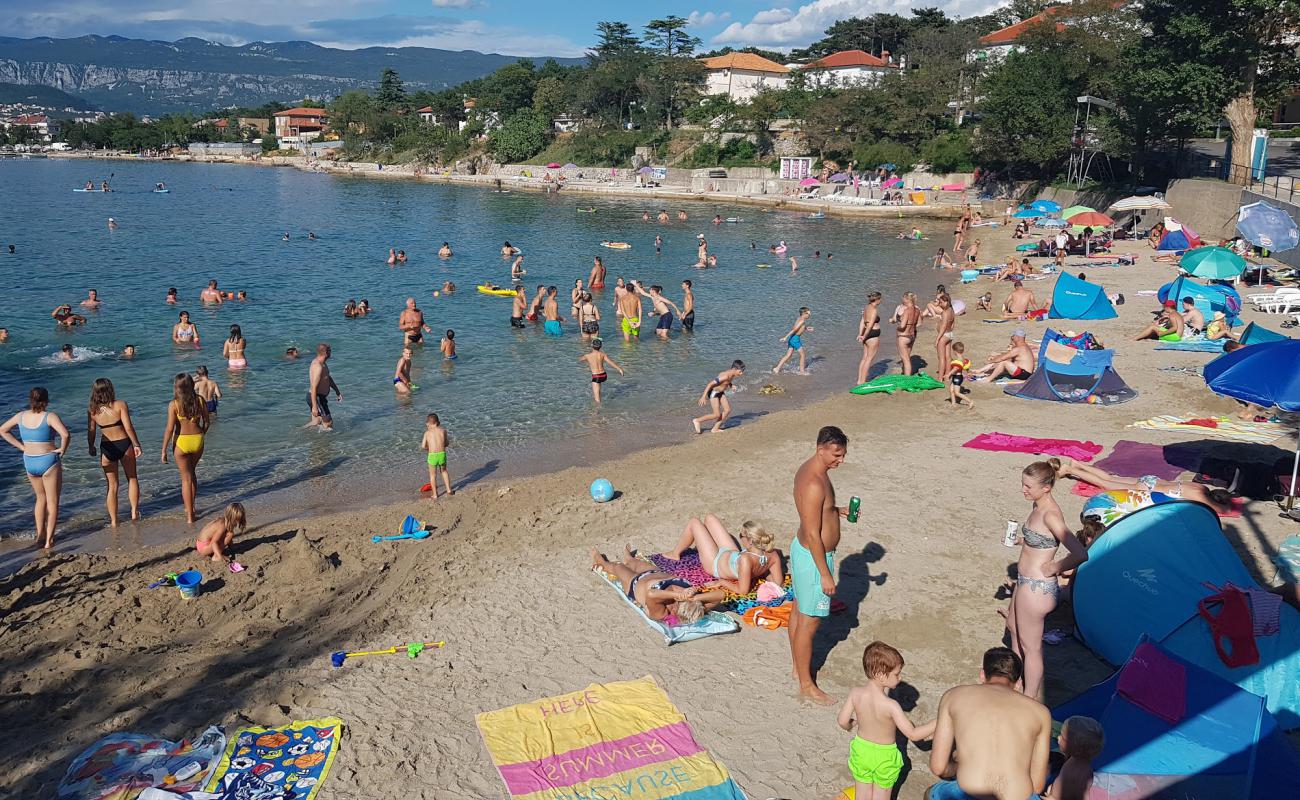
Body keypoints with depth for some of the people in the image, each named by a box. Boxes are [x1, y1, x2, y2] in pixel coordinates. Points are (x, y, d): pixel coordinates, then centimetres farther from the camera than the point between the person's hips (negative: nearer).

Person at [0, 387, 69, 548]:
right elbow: (65, 434, -30)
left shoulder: (21, 416, 0)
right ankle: (48, 540, 8)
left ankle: (40, 535, 24)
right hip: (49, 461, -5)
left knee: (41, 498, 24)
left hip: (29, 462, 5)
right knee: (52, 501, 7)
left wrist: (21, 446, 8)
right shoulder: (50, 416, -16)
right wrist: (62, 449, -13)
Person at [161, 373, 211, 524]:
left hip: (181, 441, -3)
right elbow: (207, 421, 5)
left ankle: (189, 516, 11)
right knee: (192, 473, 26)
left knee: (186, 478, 7)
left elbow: (170, 429, -14)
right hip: (198, 440, 3)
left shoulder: (174, 404, -13)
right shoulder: (199, 400, -4)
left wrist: (164, 451, -6)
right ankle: (191, 507, 35)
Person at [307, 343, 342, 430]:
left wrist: (337, 391, 24)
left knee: (316, 422, 21)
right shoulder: (318, 366, -25)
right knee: (328, 423, -4)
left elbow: (328, 378, 21)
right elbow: (313, 387, -28)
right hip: (316, 398, -10)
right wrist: (314, 406, -29)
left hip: (321, 397, 10)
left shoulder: (322, 363, 6)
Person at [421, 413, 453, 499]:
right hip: (442, 454, 2)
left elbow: (423, 446, -5)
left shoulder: (427, 433, -3)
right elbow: (447, 443, 10)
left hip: (432, 456, -2)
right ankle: (449, 490, 32)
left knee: (433, 475, 15)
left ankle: (435, 495, 20)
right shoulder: (443, 431, 2)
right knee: (444, 471, 28)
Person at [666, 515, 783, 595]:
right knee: (710, 518, 21)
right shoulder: (773, 555, -29)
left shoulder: (746, 559, -47)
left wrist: (722, 582, -25)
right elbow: (778, 583, -17)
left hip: (715, 564, -6)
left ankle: (675, 553, 35)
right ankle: (694, 546, 53)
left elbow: (743, 590, -39)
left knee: (693, 522, 7)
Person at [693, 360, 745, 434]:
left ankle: (715, 429, 12)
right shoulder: (726, 376, -32)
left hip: (721, 392, 9)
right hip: (713, 392, -9)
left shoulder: (732, 374, -6)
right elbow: (711, 384, -29)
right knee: (717, 415, -9)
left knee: (727, 410, 3)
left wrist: (731, 385, -6)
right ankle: (697, 421, 8)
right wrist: (703, 397, -28)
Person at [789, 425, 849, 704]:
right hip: (813, 557, -10)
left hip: (802, 549, 10)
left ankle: (798, 667, 38)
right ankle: (806, 684, 17)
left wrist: (838, 510, 5)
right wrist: (825, 574, -21)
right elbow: (813, 534, -27)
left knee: (799, 610, 22)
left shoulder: (808, 469, 2)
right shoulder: (815, 484, -29)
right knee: (809, 622, 3)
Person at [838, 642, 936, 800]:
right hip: (884, 756, -3)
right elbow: (913, 734, -27)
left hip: (861, 751, 3)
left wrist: (849, 726, 14)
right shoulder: (891, 706, -32)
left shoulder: (855, 694, -20)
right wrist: (939, 722, -22)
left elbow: (842, 721, -9)